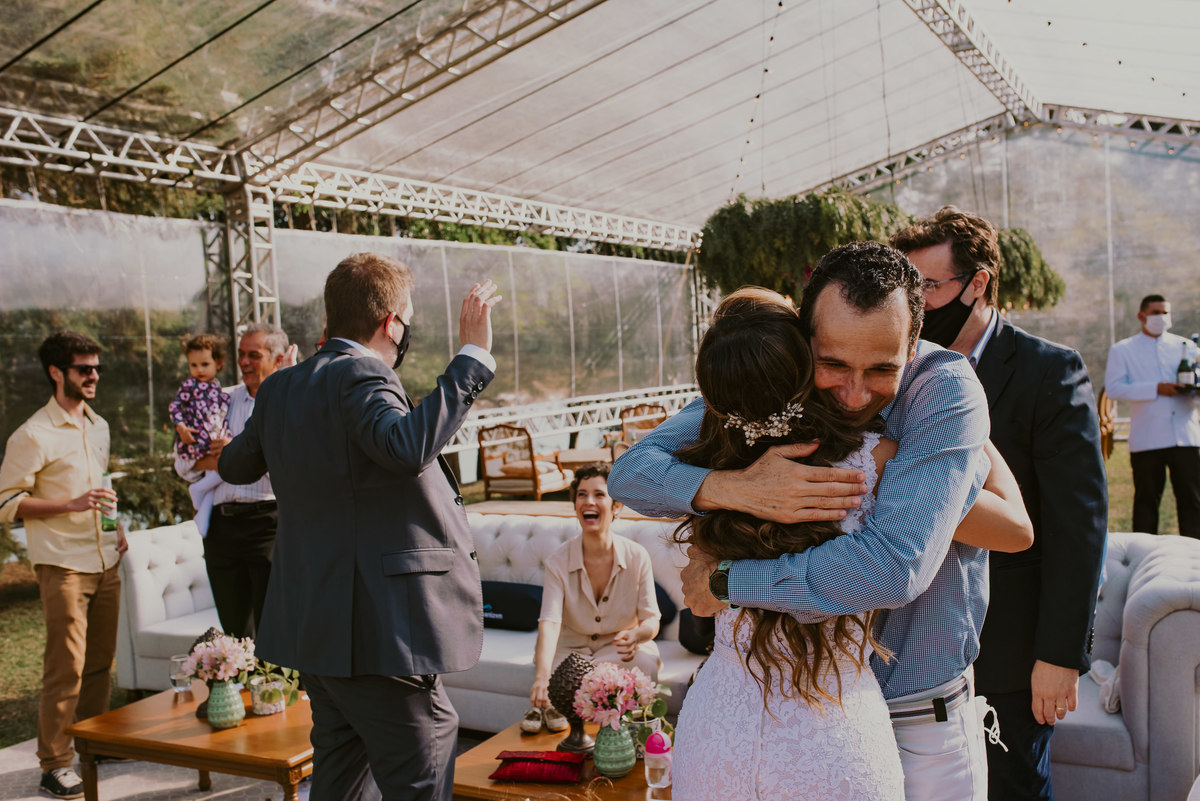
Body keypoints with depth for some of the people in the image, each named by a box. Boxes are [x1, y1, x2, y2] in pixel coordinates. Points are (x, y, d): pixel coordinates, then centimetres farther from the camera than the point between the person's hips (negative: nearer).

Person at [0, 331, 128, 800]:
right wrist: (70, 504, -21)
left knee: (100, 662, 13)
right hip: (62, 565, -7)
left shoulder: (98, 427, 13)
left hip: (105, 563, 7)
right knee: (66, 667, -6)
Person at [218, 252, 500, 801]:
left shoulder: (280, 388, 10)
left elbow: (235, 466, 25)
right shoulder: (360, 375, -16)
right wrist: (472, 355, -29)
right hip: (375, 627, -10)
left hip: (313, 623, 10)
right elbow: (407, 447, -35)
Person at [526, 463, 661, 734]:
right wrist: (542, 676, -46)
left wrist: (636, 635, -36)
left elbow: (652, 621, -9)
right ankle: (543, 706, -4)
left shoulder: (637, 557, -12)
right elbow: (549, 622, -28)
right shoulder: (559, 560, -14)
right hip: (571, 647, -1)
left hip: (618, 649, 2)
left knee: (647, 661, -32)